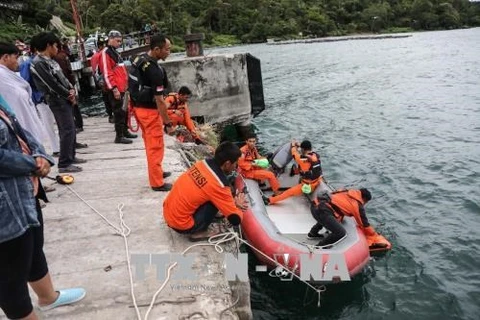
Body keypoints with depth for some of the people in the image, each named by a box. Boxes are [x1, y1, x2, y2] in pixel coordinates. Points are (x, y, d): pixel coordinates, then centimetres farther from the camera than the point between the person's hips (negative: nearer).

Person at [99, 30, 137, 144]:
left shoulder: (115, 52, 20)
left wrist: (125, 84, 24)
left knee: (124, 111, 16)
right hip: (115, 89, -10)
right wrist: (114, 89, -22)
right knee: (119, 112, -8)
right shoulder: (105, 53, -11)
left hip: (121, 87, 10)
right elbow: (106, 74, -18)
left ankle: (125, 131, 27)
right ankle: (119, 136, -3)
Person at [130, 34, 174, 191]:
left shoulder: (138, 59, 3)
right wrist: (167, 123, -17)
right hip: (150, 111, -9)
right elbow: (159, 101, -24)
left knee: (150, 144, 22)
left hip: (138, 107, 9)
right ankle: (157, 183, 9)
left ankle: (156, 172, 37)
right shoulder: (155, 70, -26)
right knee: (155, 147, 1)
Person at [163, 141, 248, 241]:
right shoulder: (218, 185, -23)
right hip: (180, 224, -7)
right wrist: (237, 206, 6)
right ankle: (198, 233, 3)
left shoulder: (203, 163, -3)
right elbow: (235, 220, -15)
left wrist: (231, 201, 12)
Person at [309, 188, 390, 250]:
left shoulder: (347, 193, 26)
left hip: (315, 203, 9)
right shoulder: (358, 205, 7)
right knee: (341, 232, -10)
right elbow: (364, 224, 17)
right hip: (322, 210, -9)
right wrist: (375, 237, 31)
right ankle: (318, 248, -3)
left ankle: (312, 233, 42)